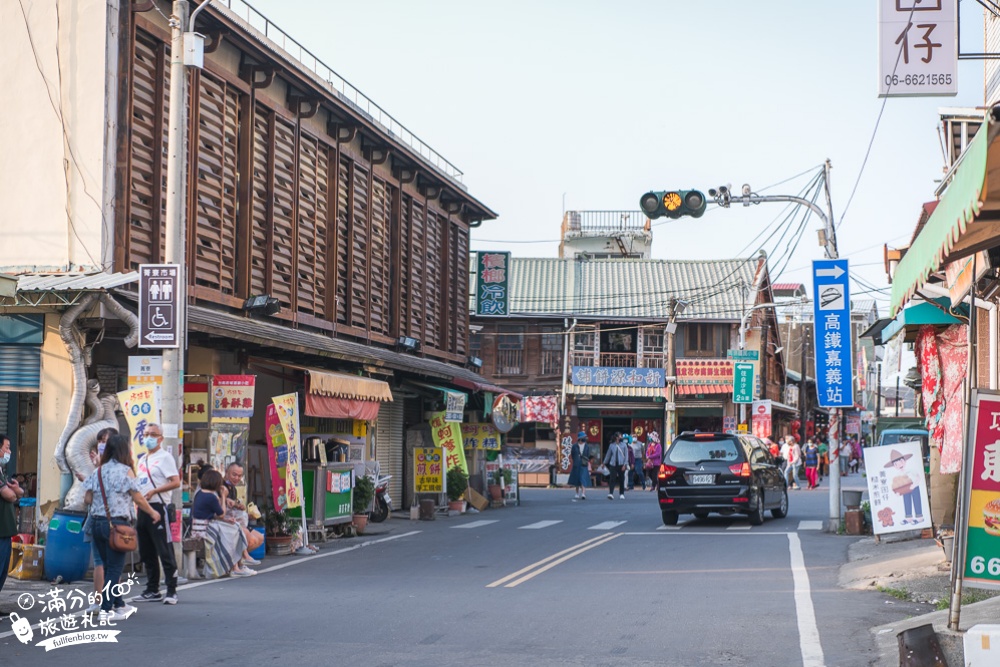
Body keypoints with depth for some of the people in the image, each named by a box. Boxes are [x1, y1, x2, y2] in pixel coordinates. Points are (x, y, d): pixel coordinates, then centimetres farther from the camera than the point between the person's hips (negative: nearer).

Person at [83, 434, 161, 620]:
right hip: (116, 524, -6)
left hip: (97, 522, 6)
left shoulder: (97, 471, 8)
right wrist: (153, 513, 9)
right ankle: (106, 609, -5)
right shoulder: (125, 471, -7)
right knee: (115, 567, -1)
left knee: (109, 566, 17)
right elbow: (138, 499, -6)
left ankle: (119, 605, 29)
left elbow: (88, 498, 5)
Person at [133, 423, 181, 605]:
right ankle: (152, 591, 19)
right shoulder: (142, 460, 20)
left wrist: (153, 491, -22)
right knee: (146, 552, 11)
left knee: (165, 551, -7)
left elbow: (176, 482, -16)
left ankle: (172, 591, -4)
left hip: (158, 508, -9)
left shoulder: (164, 457, -6)